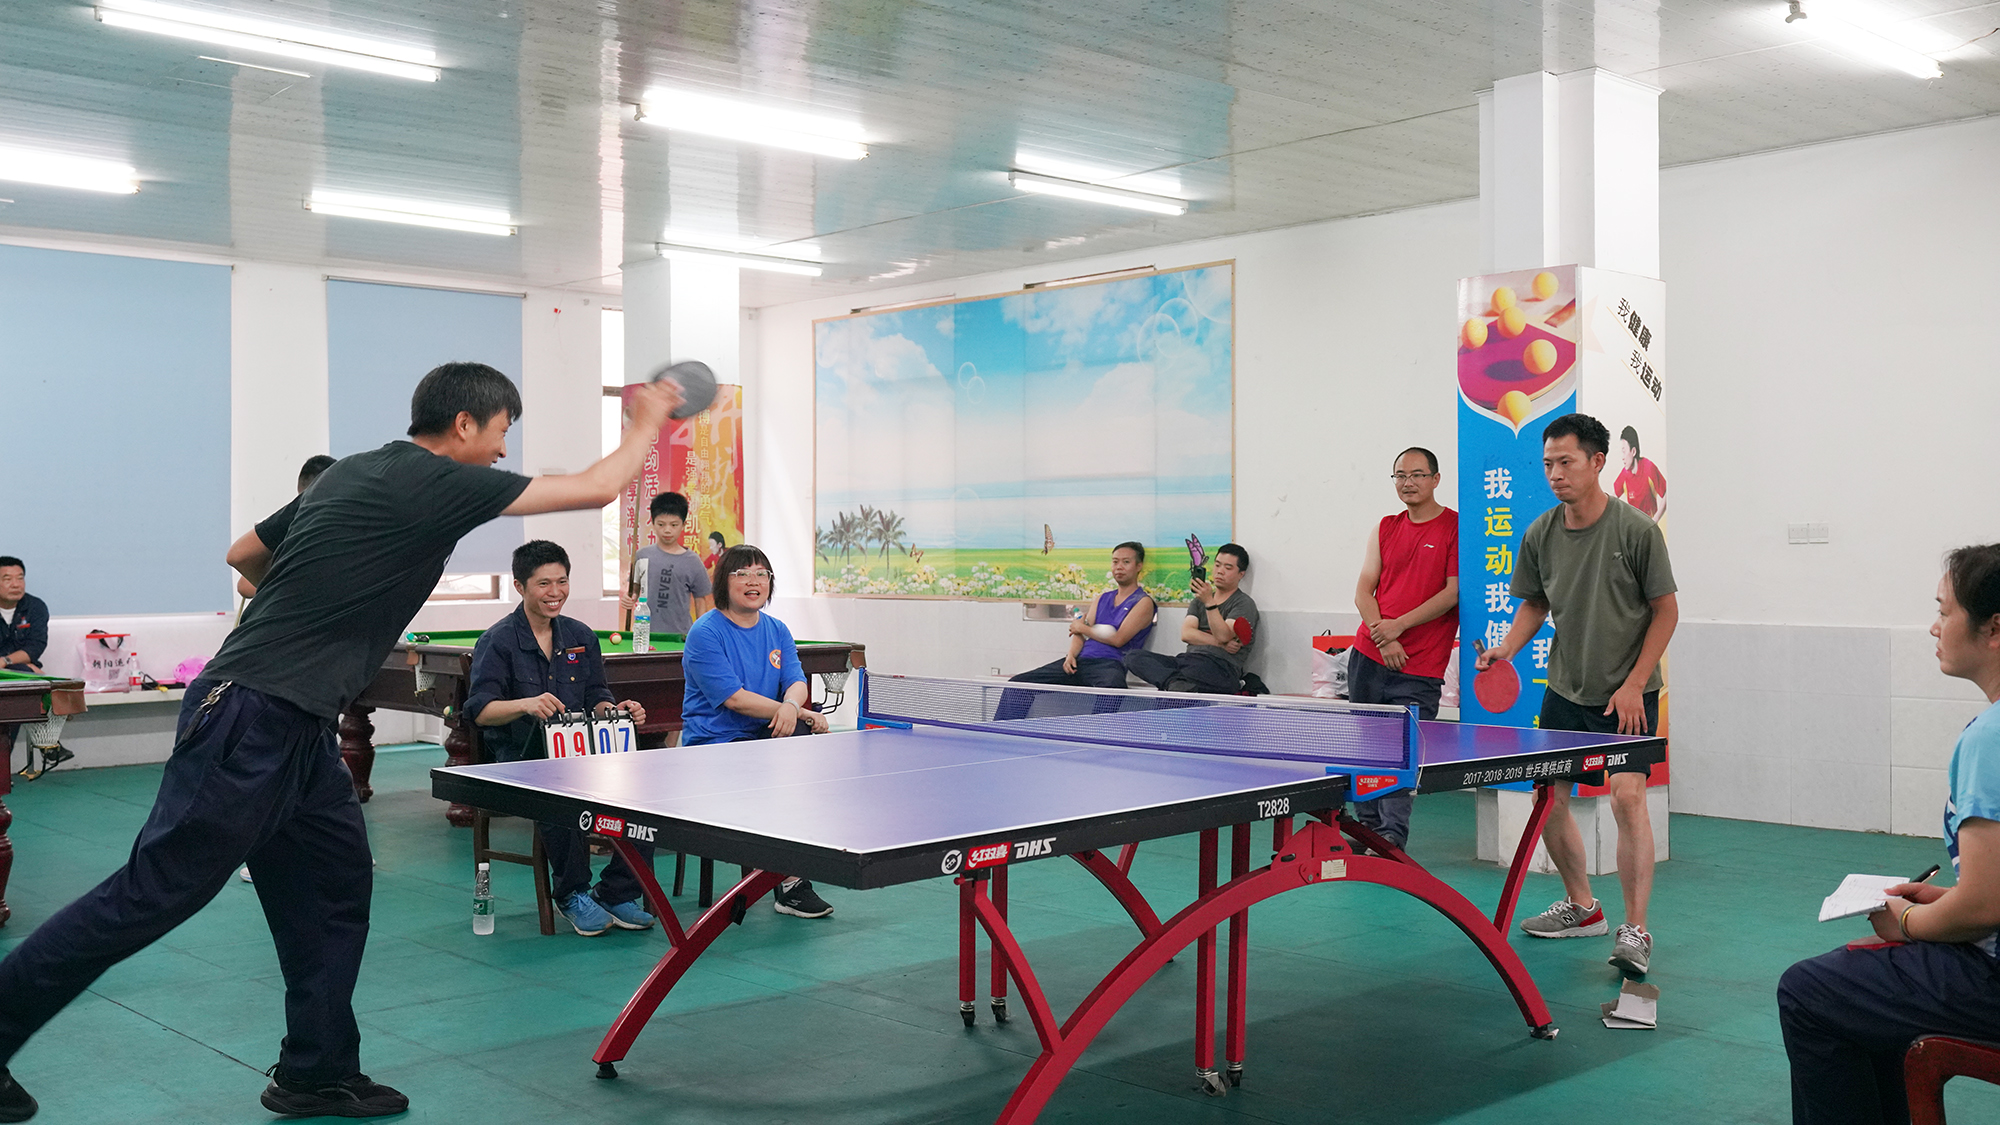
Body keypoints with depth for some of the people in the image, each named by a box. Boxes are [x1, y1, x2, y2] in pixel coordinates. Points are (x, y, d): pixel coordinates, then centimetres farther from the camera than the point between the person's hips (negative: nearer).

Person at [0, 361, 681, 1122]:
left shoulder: (352, 473, 13)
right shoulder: (438, 484, -12)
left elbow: (243, 555, 22)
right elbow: (595, 489, -9)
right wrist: (649, 423, 6)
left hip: (299, 734, 10)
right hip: (250, 720, -10)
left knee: (334, 891, 12)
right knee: (150, 898, -3)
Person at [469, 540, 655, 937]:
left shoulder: (581, 636, 13)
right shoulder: (497, 641, -3)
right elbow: (479, 710, -11)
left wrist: (617, 710, -8)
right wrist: (526, 704, -30)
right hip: (521, 757, -5)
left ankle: (617, 894, -8)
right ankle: (572, 894, -13)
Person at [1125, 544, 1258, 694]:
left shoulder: (1245, 604, 7)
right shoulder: (1199, 601, 27)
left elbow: (1223, 635, -11)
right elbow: (1186, 634, 8)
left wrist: (1209, 602, -22)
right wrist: (1219, 643, -6)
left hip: (1221, 667, -7)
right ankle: (1175, 682, -41)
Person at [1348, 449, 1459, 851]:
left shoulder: (1456, 528, -2)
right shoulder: (1385, 529, 13)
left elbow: (1453, 592, -9)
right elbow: (1363, 592, 8)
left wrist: (1400, 625, -13)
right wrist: (1383, 638, -7)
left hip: (1419, 668, -5)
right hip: (1368, 656, 5)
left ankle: (1390, 840, -7)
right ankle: (1367, 830, 17)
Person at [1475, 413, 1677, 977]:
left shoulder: (1636, 530, -13)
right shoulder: (1540, 535, -1)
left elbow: (1665, 610, -7)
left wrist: (1633, 685, -12)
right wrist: (1507, 647, -6)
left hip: (1627, 695, -5)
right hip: (1565, 692, 5)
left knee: (1627, 795, -19)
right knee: (1547, 798, 7)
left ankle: (1636, 931, -11)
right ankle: (1581, 907, 28)